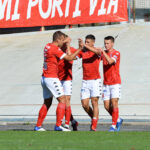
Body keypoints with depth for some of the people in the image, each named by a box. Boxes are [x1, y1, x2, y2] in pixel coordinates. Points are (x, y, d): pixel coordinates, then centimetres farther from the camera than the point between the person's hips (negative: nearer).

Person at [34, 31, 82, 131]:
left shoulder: (48, 46, 10)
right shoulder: (55, 49, -15)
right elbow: (69, 58, -16)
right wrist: (80, 49, -10)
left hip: (45, 78, 9)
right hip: (52, 78, -9)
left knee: (47, 102, 15)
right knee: (62, 100, -7)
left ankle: (38, 126, 15)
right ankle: (58, 125, -14)